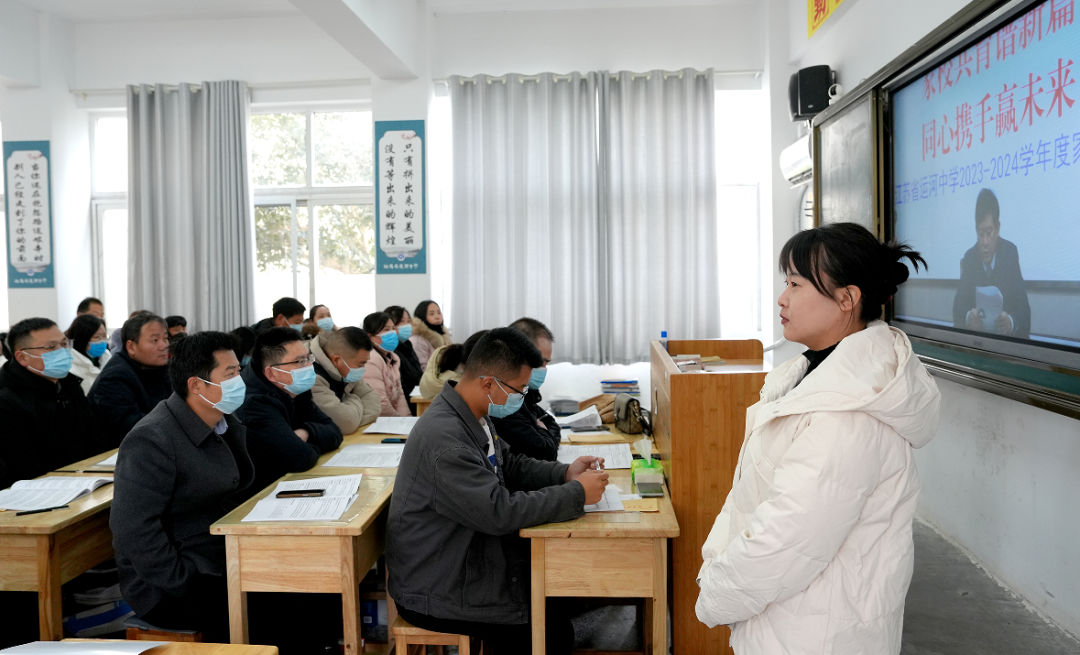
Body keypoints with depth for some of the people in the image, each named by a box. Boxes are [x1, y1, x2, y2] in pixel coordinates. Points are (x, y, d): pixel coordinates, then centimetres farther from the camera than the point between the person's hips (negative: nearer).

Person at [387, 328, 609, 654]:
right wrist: (577, 494, -21)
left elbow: (510, 465, 14)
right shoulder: (444, 438, -29)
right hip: (435, 592, -9)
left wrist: (565, 473, -2)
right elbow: (500, 511, -30)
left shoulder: (474, 416, 2)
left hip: (467, 558, 9)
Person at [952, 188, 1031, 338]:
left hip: (1008, 337, -1)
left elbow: (1024, 309, -7)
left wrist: (1011, 322, -28)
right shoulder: (969, 258, 1)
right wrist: (968, 317, -24)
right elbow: (958, 305, -2)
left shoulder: (1011, 252, -4)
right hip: (975, 336, 1)